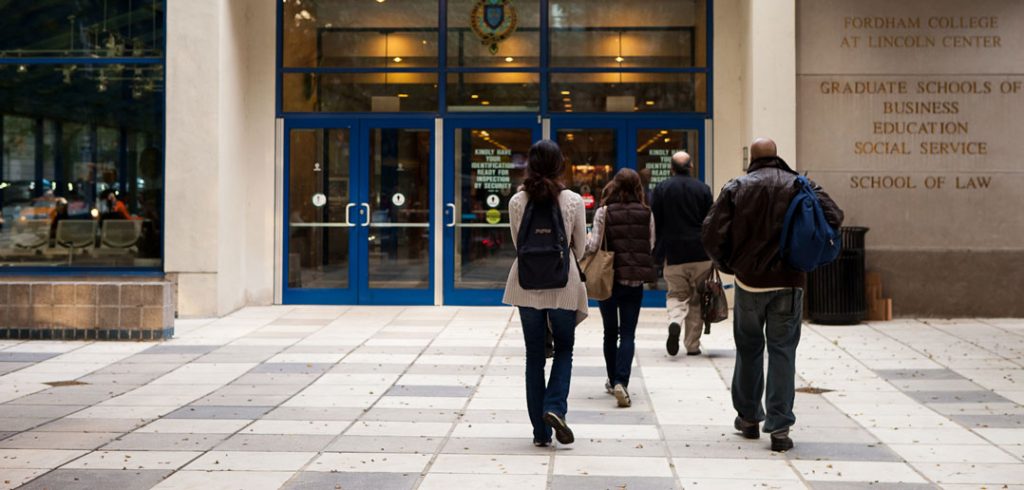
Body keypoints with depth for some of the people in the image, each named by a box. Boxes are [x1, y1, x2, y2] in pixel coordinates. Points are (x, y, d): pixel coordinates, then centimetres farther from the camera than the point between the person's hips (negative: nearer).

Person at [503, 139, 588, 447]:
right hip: (563, 284, -1)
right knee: (564, 349, 16)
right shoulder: (573, 201, -7)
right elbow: (580, 247, 2)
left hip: (527, 284, 1)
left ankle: (541, 431, 11)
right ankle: (555, 407, -6)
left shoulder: (517, 202, -4)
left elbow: (517, 243, 6)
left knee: (534, 356, 9)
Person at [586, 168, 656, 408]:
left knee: (610, 332, 15)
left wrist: (585, 240, 9)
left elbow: (593, 245, -11)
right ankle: (621, 382, -14)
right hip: (636, 280, 1)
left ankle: (613, 380, 24)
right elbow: (652, 246, 3)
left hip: (610, 278, 0)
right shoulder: (646, 213, 0)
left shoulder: (604, 212, -6)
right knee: (628, 334, 2)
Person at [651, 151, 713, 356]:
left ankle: (675, 322, -21)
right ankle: (693, 345, 10)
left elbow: (655, 222, 0)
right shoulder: (703, 189, 2)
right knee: (696, 300, 9)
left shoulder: (662, 188, 1)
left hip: (673, 252, 0)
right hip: (700, 253, 1)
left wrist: (657, 253, 7)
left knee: (676, 294, 9)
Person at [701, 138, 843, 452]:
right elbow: (833, 218, -10)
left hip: (749, 282, 0)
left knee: (748, 349, 16)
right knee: (783, 351, 4)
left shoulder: (736, 188, -1)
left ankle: (748, 417, 27)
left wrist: (728, 264, 8)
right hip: (789, 283, 0)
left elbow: (712, 234, -9)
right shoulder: (801, 186, 1)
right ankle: (779, 428, 0)